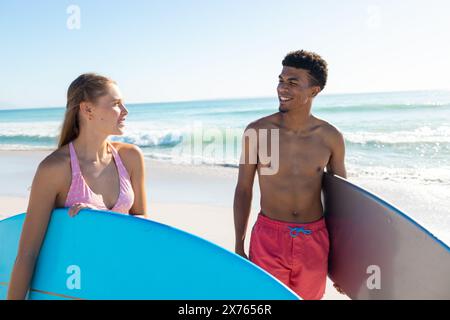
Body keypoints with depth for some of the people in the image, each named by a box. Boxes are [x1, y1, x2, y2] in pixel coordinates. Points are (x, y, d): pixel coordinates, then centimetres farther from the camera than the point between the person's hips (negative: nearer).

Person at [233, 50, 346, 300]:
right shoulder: (256, 131, -9)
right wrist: (238, 246, 2)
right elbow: (243, 190, 0)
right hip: (268, 240, -1)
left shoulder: (331, 137, -4)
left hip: (314, 241, 2)